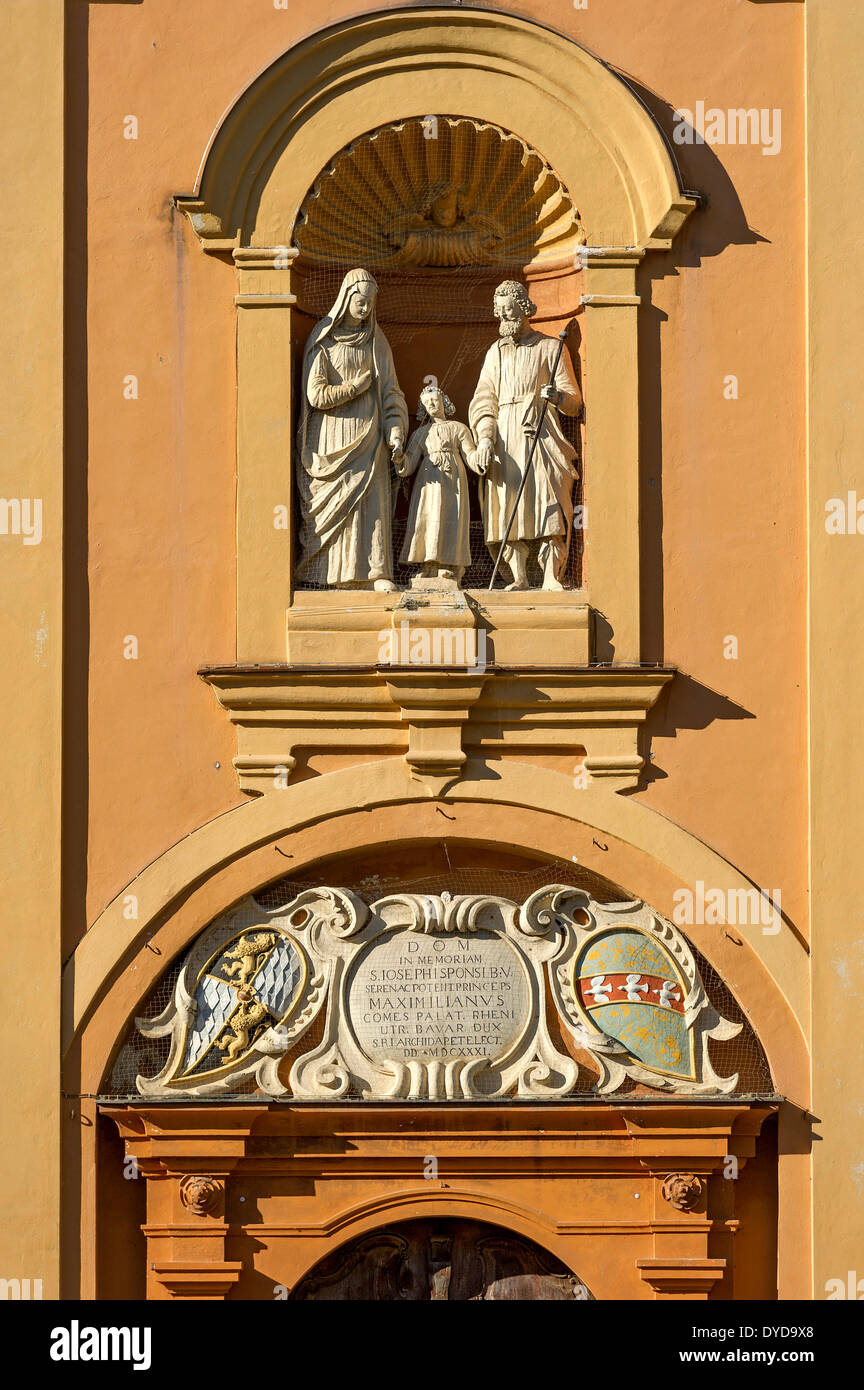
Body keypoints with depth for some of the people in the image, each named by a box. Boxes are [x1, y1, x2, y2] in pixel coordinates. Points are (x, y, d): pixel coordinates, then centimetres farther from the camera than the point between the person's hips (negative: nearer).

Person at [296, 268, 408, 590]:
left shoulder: (376, 342, 10)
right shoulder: (323, 340, -3)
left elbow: (391, 394, 7)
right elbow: (316, 395, -10)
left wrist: (396, 434, -6)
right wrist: (359, 386, -4)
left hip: (368, 438, 3)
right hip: (332, 438, -3)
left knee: (371, 502, -7)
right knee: (334, 503, -5)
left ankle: (374, 574, -12)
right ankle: (331, 575, -2)